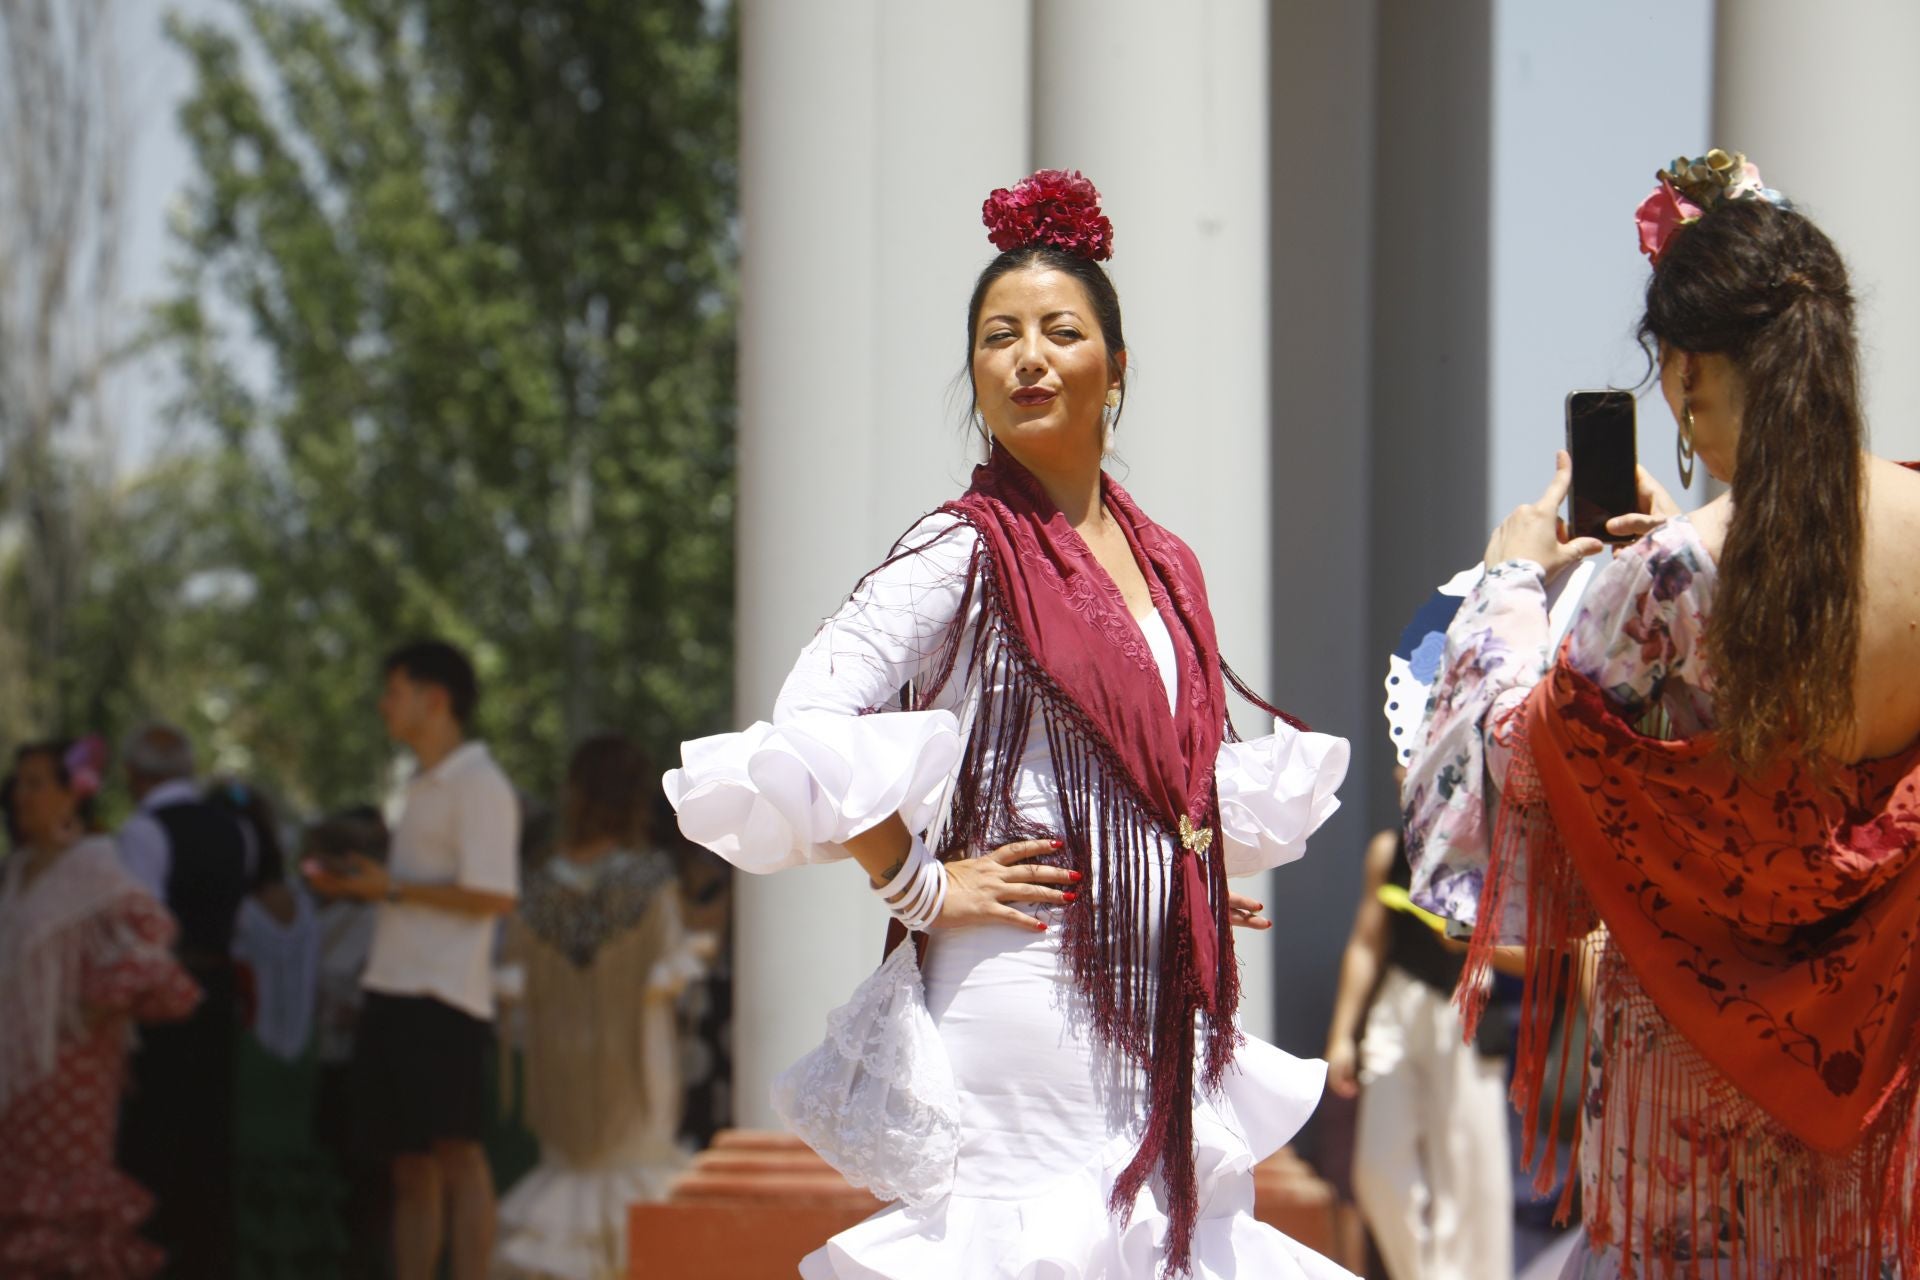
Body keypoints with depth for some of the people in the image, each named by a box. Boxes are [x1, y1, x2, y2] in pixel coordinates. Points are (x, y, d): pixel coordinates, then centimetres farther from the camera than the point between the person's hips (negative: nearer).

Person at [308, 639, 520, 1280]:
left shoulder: (478, 786, -7)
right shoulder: (424, 787, 22)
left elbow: (493, 895, -16)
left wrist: (394, 889, -12)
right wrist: (354, 885, 15)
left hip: (444, 996, -9)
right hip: (394, 989, 9)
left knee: (455, 1149, -13)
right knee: (409, 1163, 8)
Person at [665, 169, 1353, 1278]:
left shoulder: (1169, 568, 15)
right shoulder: (963, 555, -5)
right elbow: (804, 739, -16)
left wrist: (1207, 875, 12)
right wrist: (921, 884, -12)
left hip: (1168, 1008, 6)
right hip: (1026, 998, -6)